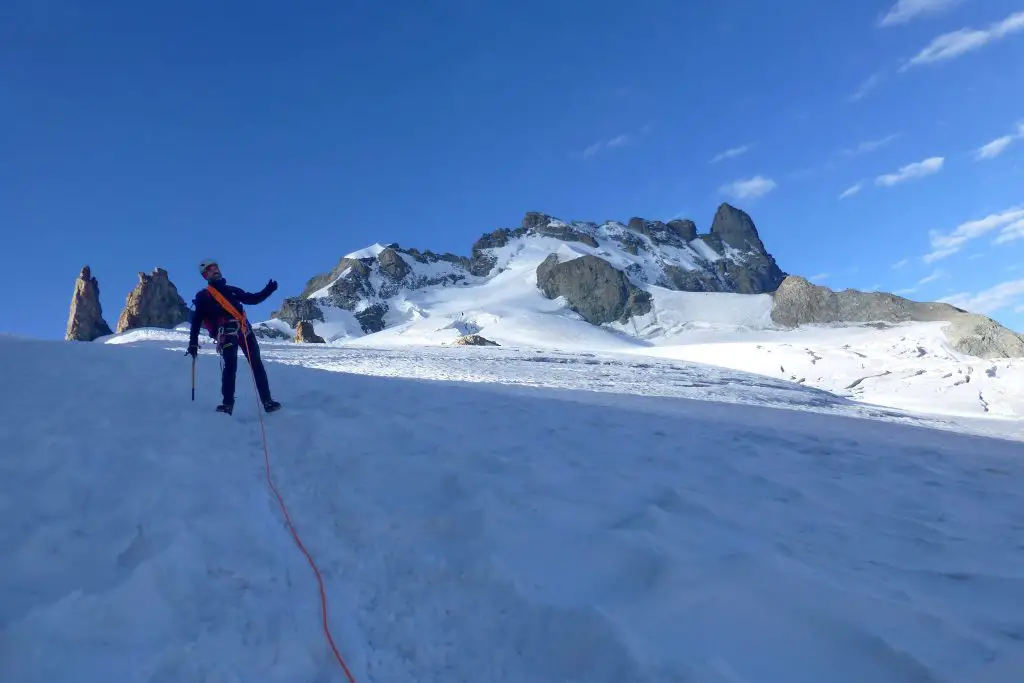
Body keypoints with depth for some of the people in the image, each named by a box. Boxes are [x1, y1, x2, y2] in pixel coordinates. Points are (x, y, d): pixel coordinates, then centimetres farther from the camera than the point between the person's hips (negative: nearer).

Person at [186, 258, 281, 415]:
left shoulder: (231, 290, 27)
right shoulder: (203, 296, 15)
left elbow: (253, 299, 24)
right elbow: (196, 321, 12)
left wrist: (268, 290, 8)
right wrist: (193, 343, 5)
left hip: (243, 329, 4)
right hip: (226, 334, -4)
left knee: (257, 364, -3)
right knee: (230, 366, -20)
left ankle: (267, 401, -5)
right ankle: (227, 403, -16)